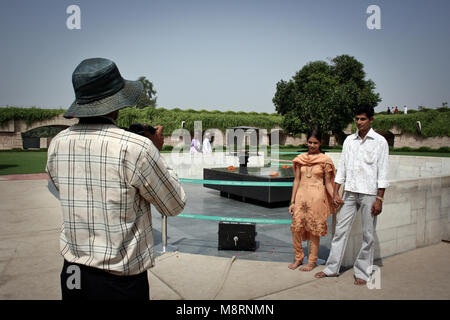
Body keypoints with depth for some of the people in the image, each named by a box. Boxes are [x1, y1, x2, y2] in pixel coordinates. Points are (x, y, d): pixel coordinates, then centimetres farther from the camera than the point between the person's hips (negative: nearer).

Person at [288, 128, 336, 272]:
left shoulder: (325, 160, -2)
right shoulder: (300, 159, 7)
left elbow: (328, 183, 2)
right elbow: (297, 180, 9)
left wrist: (335, 198, -12)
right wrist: (292, 201, 7)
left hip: (317, 197, -3)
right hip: (301, 195, 3)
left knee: (314, 229, 5)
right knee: (296, 228, 3)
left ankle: (312, 261, 20)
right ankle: (298, 258, 21)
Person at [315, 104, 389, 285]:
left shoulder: (380, 141, -1)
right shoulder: (349, 140, 10)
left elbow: (383, 173, -4)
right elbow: (342, 168, 11)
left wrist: (380, 199, -10)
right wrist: (335, 193, 6)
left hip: (369, 193, -3)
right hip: (350, 192, 4)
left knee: (368, 235, 4)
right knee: (340, 229, 6)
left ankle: (362, 273, 17)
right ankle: (332, 268, 16)